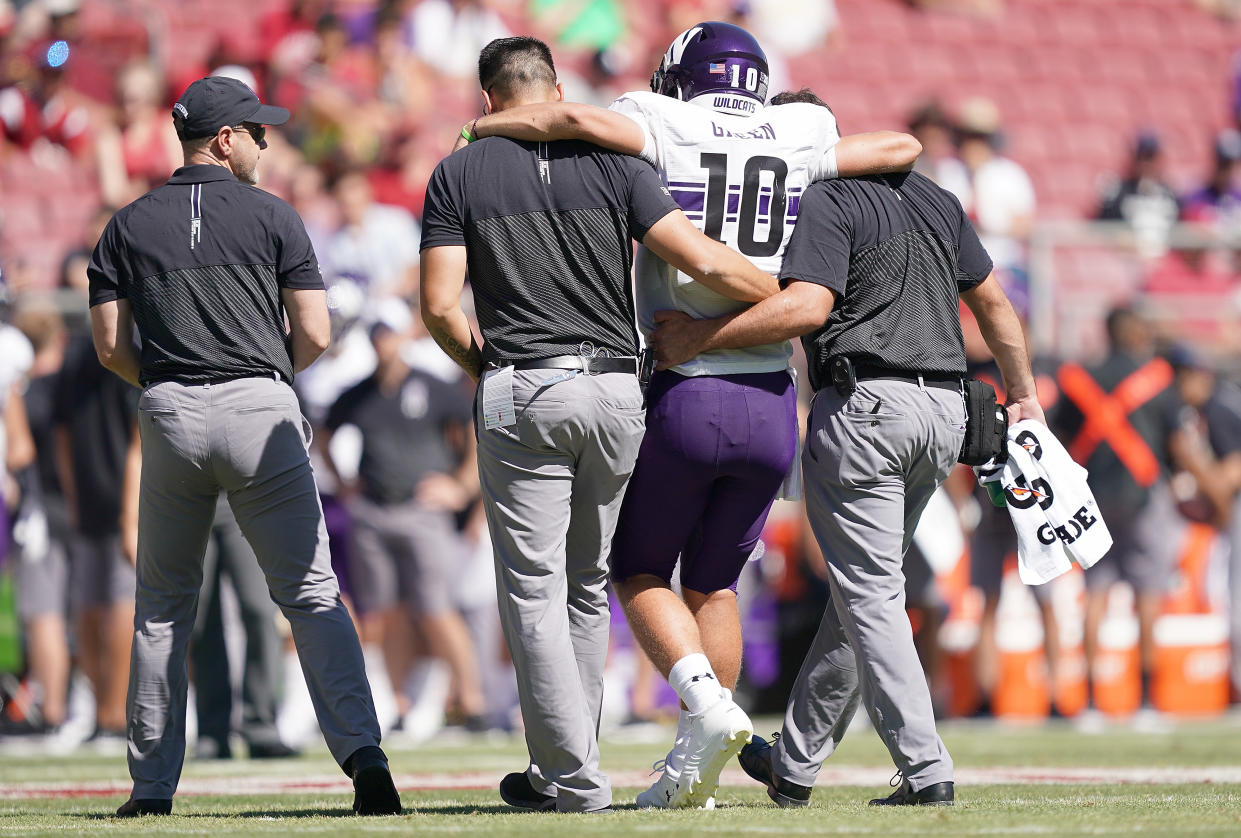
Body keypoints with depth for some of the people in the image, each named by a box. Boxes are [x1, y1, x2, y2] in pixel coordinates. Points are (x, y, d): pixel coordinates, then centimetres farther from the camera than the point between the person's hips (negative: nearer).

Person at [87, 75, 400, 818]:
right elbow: (314, 334, -2)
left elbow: (110, 346, 5)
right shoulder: (272, 216, 3)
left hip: (170, 419, 2)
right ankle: (363, 754, -18)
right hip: (262, 412, -2)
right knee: (312, 593, -2)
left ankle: (153, 786, 13)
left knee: (164, 604, 14)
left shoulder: (129, 227, 10)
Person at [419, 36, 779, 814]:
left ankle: (573, 777, -5)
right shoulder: (613, 164, 4)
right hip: (616, 389, 2)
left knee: (534, 589, 1)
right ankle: (563, 769, 19)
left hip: (521, 394, -2)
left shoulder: (460, 175, 3)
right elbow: (704, 261, -5)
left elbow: (440, 306, -2)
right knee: (587, 587, 15)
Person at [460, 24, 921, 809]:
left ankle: (706, 701, -8)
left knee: (640, 570, 16)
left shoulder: (666, 130, -2)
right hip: (772, 402, 3)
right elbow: (903, 148, 18)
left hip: (684, 398, -3)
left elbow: (580, 119, -19)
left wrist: (483, 129, -4)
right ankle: (694, 771, 16)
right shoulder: (797, 138, 8)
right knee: (714, 581, 19)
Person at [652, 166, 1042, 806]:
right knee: (865, 588, 15)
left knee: (869, 593, -3)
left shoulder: (826, 201, -8)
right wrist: (1022, 393, 33)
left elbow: (808, 307, -22)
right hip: (946, 411, 8)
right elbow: (992, 301, 22)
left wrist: (699, 337, -17)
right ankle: (795, 764, 25)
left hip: (867, 404, -8)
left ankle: (925, 769, -13)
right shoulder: (934, 198, 16)